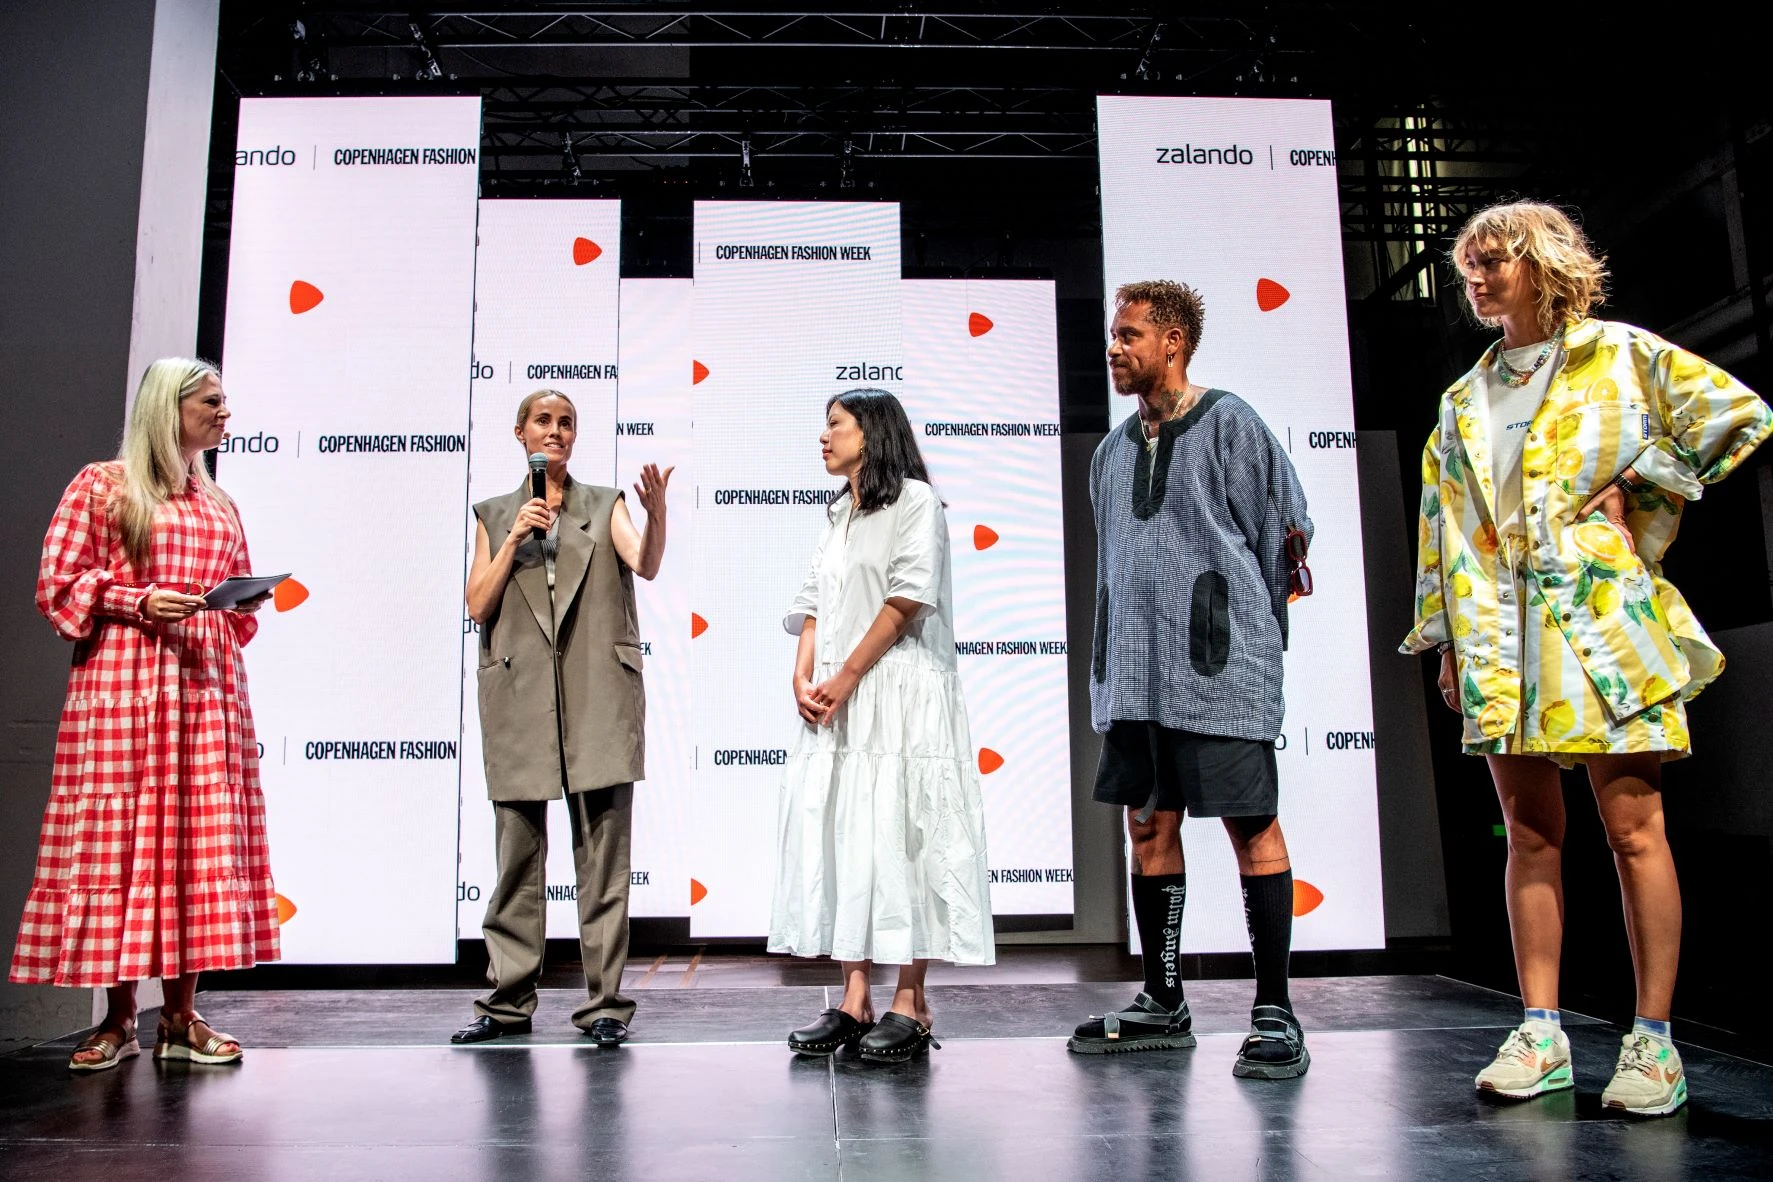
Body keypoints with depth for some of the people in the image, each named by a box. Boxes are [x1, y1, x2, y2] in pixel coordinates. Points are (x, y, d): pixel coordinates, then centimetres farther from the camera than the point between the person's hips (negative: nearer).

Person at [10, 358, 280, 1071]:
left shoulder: (219, 504, 20)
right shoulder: (102, 485, 5)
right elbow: (56, 583, 0)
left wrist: (244, 601, 2)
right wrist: (139, 599, -13)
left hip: (206, 686, 5)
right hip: (121, 683, -4)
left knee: (203, 840, 1)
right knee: (118, 838, -3)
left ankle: (181, 1016, 7)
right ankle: (118, 1018, 7)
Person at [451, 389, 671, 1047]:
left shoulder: (606, 506, 13)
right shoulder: (495, 516, 16)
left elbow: (646, 565, -6)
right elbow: (478, 605, 6)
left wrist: (656, 512, -25)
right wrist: (515, 539, -4)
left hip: (598, 697, -1)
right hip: (519, 697, 1)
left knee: (603, 854, -2)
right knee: (518, 852, 4)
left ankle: (605, 1003, 5)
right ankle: (509, 1001, 14)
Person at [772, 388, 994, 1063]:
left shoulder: (913, 500, 1)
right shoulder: (839, 514, 23)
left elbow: (907, 597, -10)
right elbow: (815, 604, 16)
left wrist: (846, 677, -13)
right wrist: (804, 678, 0)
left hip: (899, 692, -7)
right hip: (832, 703, 7)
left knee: (898, 835, -8)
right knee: (839, 836, 2)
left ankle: (910, 1006, -3)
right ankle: (854, 1002, 6)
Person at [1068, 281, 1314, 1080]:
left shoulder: (1226, 422, 0)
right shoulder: (1113, 450, 18)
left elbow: (1283, 528, 0)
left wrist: (1246, 630, 3)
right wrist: (1120, 652, 16)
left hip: (1217, 667, -6)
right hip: (1134, 671, 7)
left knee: (1251, 828, -2)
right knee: (1149, 826, 8)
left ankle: (1275, 1014, 6)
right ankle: (1163, 1006, 19)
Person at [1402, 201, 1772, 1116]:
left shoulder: (1619, 354, 8)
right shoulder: (1464, 403, 19)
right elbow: (1446, 524, 15)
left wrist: (1637, 484, -1)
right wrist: (1446, 636, 9)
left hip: (1601, 612, -4)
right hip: (1501, 627, 4)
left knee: (1633, 828, -4)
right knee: (1530, 832, 4)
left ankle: (1653, 1039, 5)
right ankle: (1540, 1033, 9)